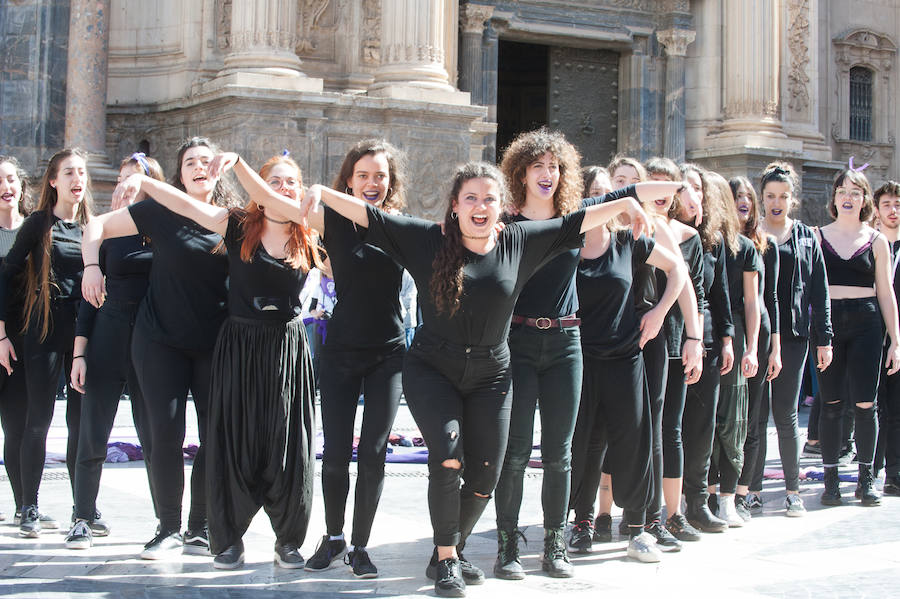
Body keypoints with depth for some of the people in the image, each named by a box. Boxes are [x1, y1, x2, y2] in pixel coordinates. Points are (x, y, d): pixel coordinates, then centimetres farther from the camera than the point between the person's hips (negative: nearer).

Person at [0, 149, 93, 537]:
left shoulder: (92, 227, 11)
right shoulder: (39, 224, 0)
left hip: (84, 330, 3)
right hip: (45, 330, -3)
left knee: (81, 420, 5)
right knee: (38, 419, -1)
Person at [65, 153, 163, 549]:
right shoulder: (108, 231, 5)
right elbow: (90, 295, 5)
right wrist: (80, 352, 0)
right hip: (108, 340, 1)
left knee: (153, 437, 2)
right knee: (93, 435, 2)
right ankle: (85, 519, 14)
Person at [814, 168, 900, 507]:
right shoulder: (817, 237, 7)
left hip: (865, 324, 0)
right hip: (827, 323, 0)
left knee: (865, 404, -2)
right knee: (831, 403, 1)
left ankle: (866, 479, 10)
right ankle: (831, 479, 10)